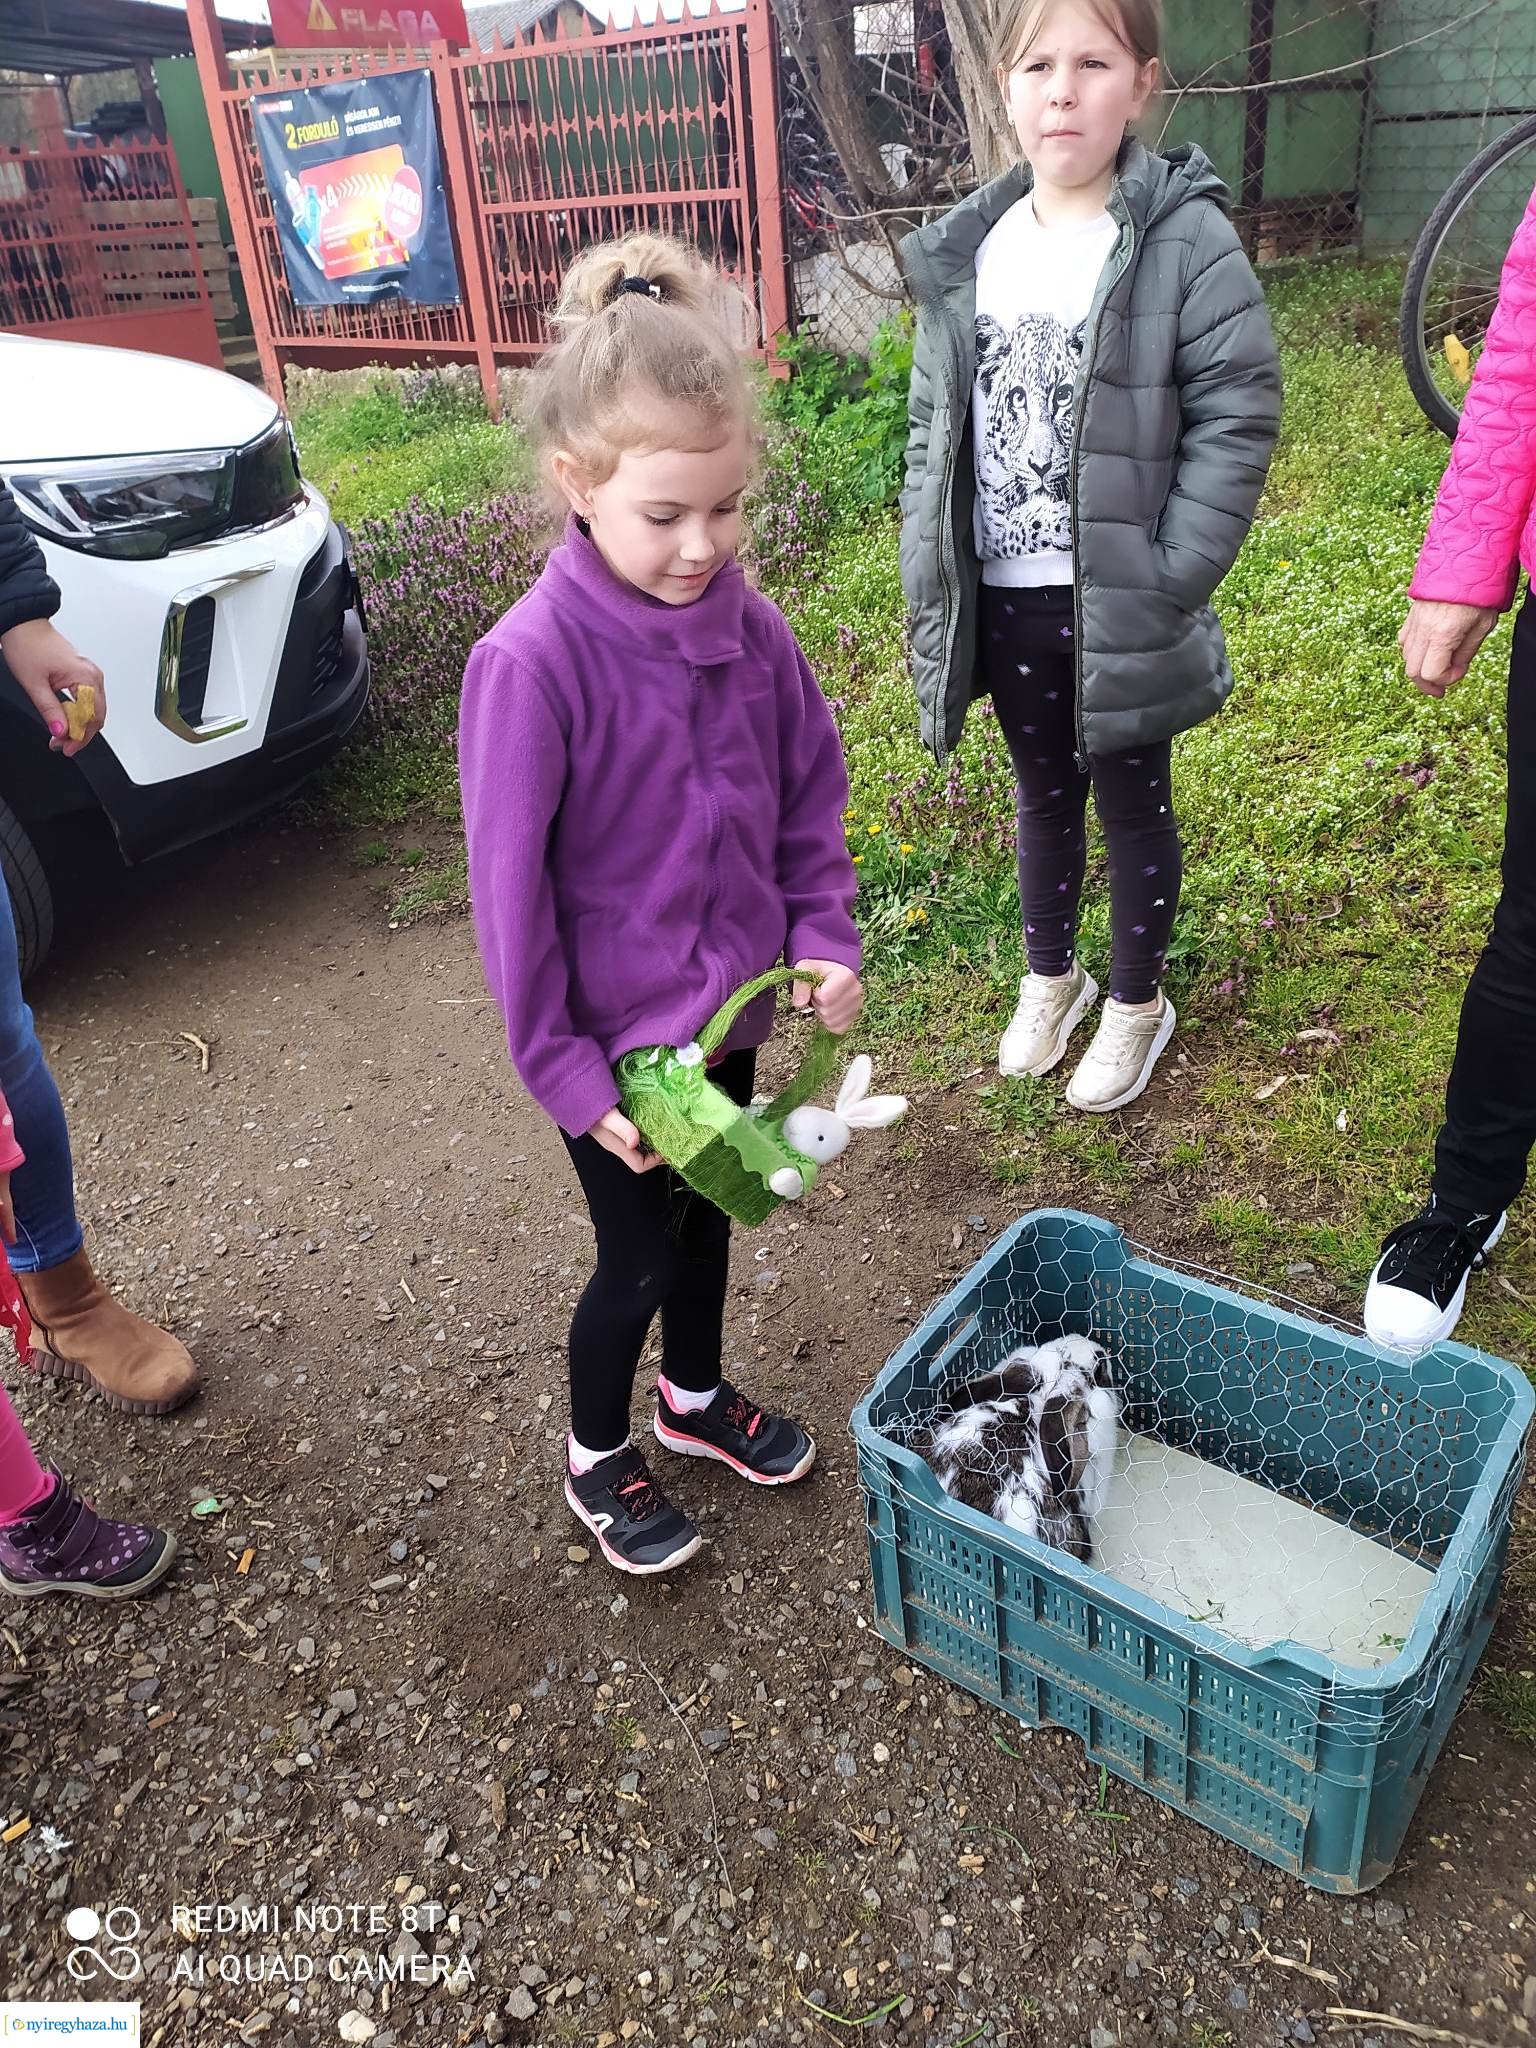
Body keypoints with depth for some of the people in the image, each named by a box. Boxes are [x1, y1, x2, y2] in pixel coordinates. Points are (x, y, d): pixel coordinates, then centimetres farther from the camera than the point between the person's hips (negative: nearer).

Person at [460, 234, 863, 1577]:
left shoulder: (744, 621, -8)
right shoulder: (532, 662, -24)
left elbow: (812, 784, 5)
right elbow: (511, 889, -19)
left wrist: (823, 933, -6)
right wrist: (564, 1073, -15)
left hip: (729, 1000, 5)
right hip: (616, 1030, -5)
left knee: (708, 1211, 24)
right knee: (639, 1255, 12)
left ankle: (696, 1394, 52)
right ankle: (597, 1454, 41)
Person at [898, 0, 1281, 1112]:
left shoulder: (1186, 240, -9)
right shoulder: (969, 252, 5)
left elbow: (1238, 415, -12)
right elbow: (934, 425, 8)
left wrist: (1168, 580, -17)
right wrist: (930, 574, 0)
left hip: (1117, 607, -4)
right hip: (1006, 603, 4)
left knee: (1133, 807, 11)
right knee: (1045, 796, 20)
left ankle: (1138, 1001, 32)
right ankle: (1049, 974, 40)